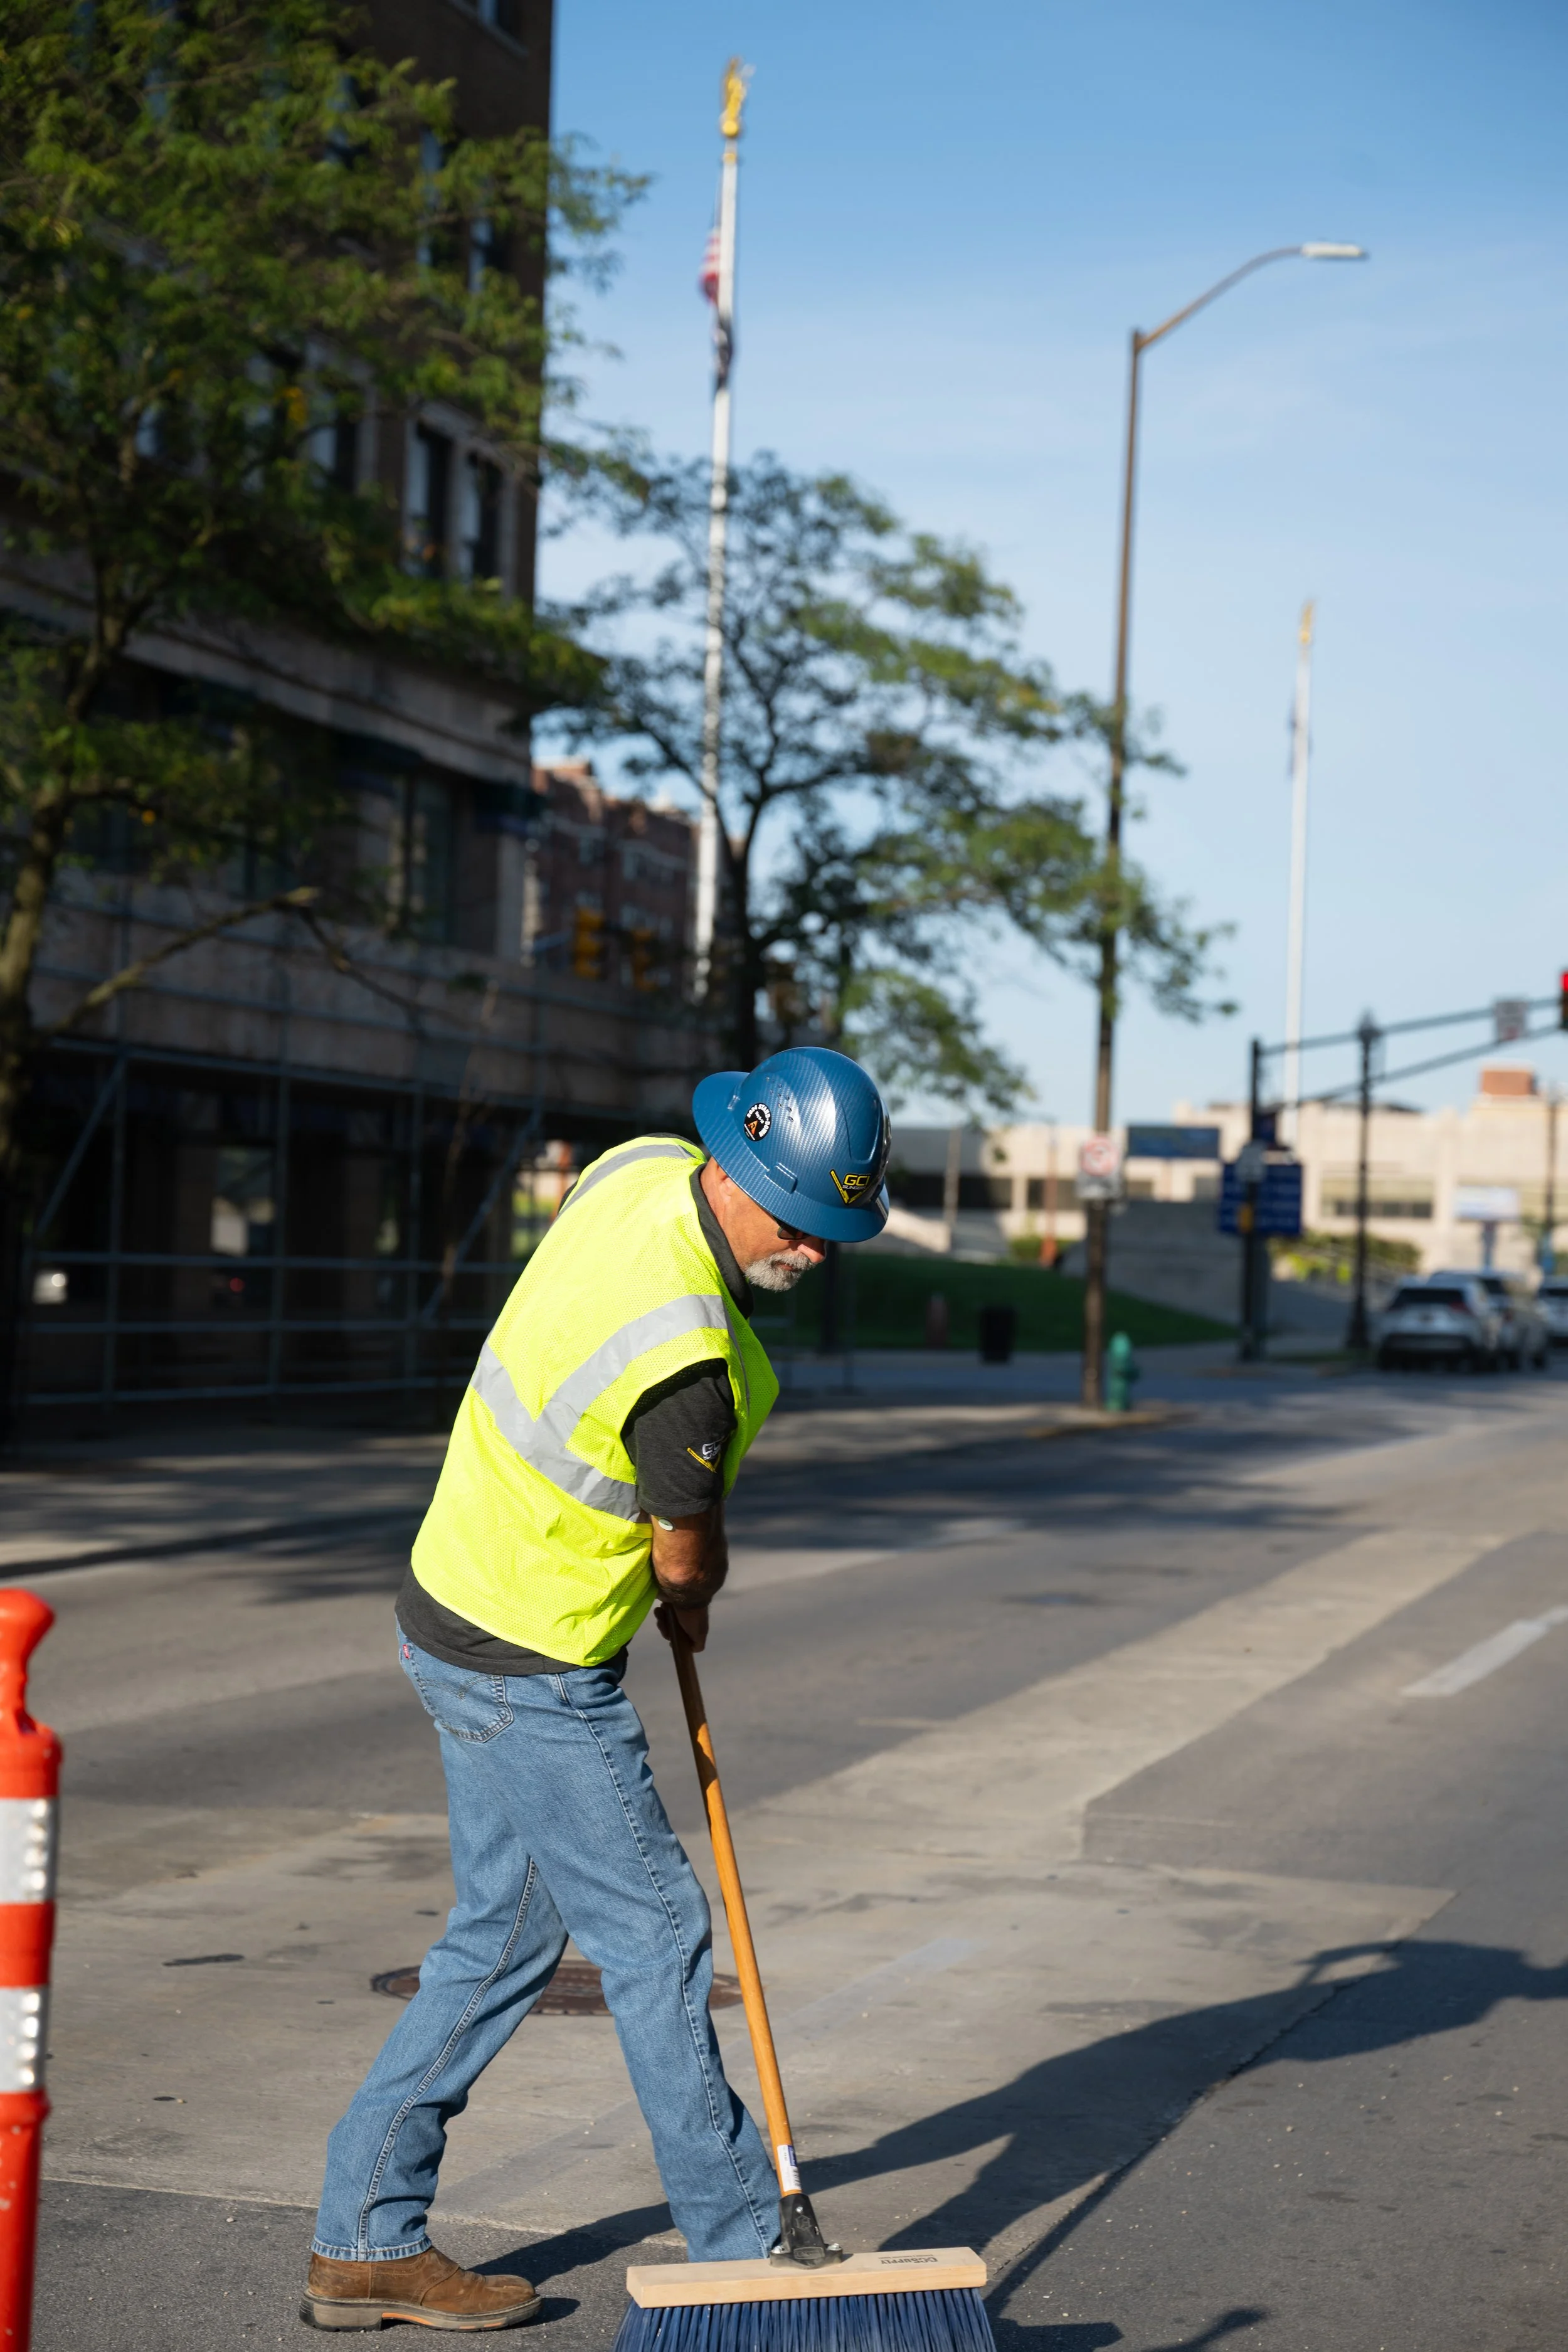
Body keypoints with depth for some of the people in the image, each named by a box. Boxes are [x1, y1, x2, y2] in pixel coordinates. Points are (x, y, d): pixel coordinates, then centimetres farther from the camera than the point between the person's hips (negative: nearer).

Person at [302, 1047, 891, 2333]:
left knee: (503, 1937, 16)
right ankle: (744, 2250, 15)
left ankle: (366, 2241, 21)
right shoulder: (686, 1354, -30)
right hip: (533, 1670, -10)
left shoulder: (643, 1166, -4)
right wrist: (693, 1601, 12)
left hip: (463, 1609, 10)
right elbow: (688, 1555, -14)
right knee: (656, 1937, 2)